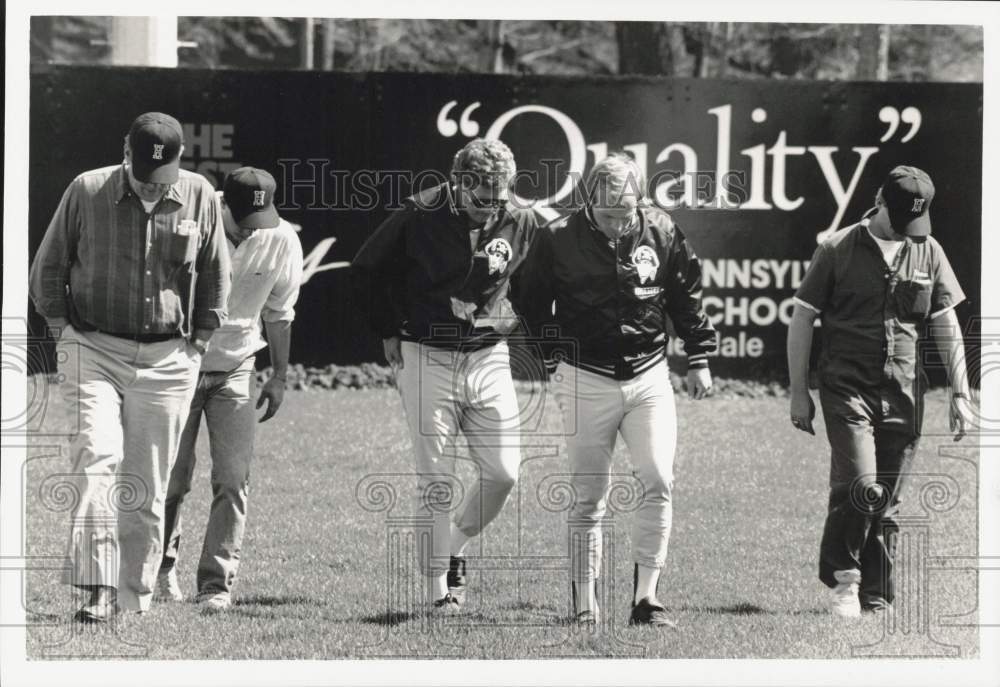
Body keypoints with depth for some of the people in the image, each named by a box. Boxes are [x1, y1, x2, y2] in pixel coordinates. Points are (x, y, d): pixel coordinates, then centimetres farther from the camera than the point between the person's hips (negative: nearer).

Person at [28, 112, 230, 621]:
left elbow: (215, 276, 15)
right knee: (97, 456, -19)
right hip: (94, 353, -2)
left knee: (147, 486, 2)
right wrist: (64, 330, 2)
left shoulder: (199, 197, 2)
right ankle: (99, 590, -25)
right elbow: (47, 270, 8)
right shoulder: (87, 192, -3)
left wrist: (198, 342, 10)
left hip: (168, 363, 2)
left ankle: (134, 598, 11)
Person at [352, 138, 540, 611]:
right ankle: (439, 588, 3)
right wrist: (389, 332, 5)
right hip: (427, 359, -3)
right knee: (436, 483, -3)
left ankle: (453, 547, 22)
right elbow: (369, 268, 5)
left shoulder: (520, 223, -4)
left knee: (503, 474, -3)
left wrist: (506, 327, 10)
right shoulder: (421, 216, -11)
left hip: (488, 358, 3)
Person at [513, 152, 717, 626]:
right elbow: (531, 300, 6)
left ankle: (646, 597, -7)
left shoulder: (662, 233, -4)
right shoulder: (559, 239, -10)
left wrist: (698, 357, 13)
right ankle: (584, 605, 9)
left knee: (658, 481, -12)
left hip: (649, 375, 1)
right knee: (588, 498, 2)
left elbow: (687, 297, 11)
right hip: (586, 380, -1)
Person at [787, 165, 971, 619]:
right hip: (847, 389, -3)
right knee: (860, 487, -18)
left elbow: (946, 326, 13)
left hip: (903, 394, 3)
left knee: (887, 502, 4)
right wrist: (798, 392, 1)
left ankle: (875, 598, 13)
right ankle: (842, 576, 0)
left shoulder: (928, 252, 9)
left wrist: (960, 394, 8)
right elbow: (801, 319, 3)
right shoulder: (838, 250, -1)